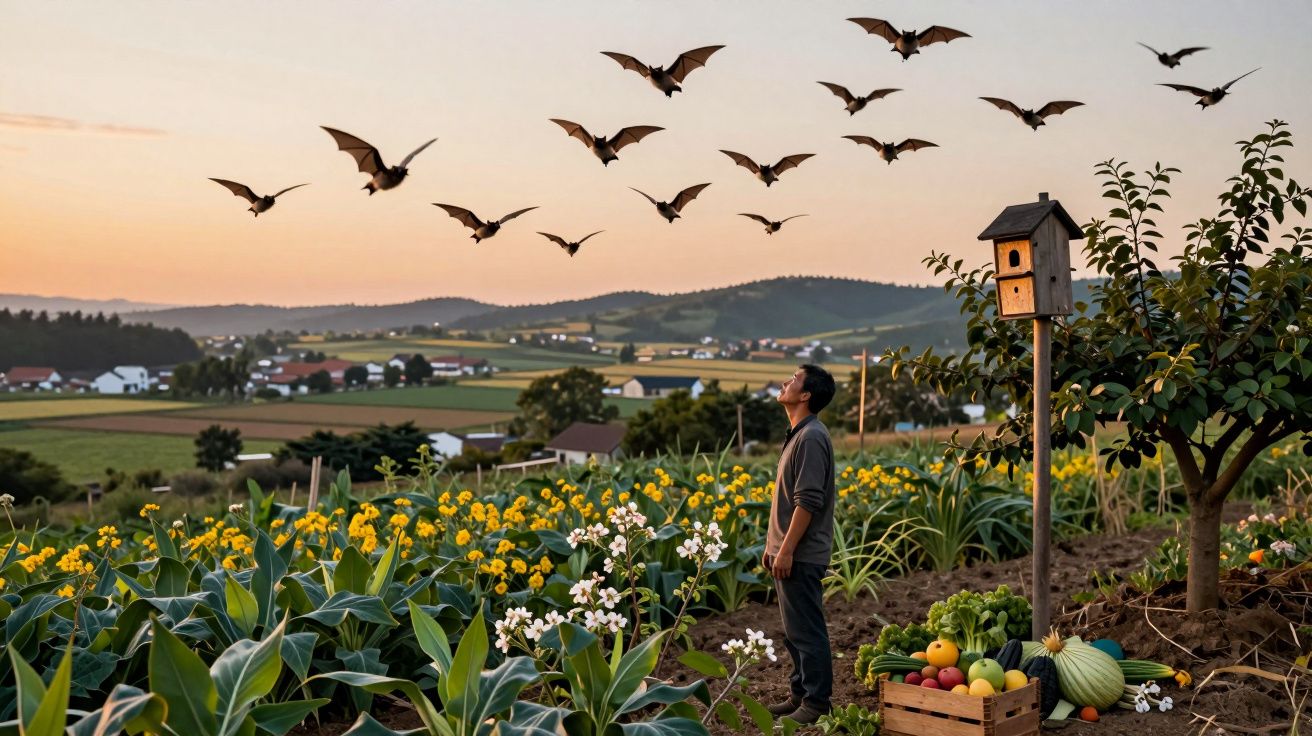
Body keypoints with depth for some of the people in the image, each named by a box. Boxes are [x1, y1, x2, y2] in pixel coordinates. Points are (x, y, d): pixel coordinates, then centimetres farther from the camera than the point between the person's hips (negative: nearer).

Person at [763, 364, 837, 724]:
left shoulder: (811, 437, -17)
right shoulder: (797, 434, 14)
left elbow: (808, 501, -22)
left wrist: (787, 550, -21)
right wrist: (773, 544, 20)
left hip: (800, 556, -10)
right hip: (788, 552, 10)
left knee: (806, 631, -2)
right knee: (794, 631, 16)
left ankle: (816, 704, 6)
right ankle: (799, 694, 26)